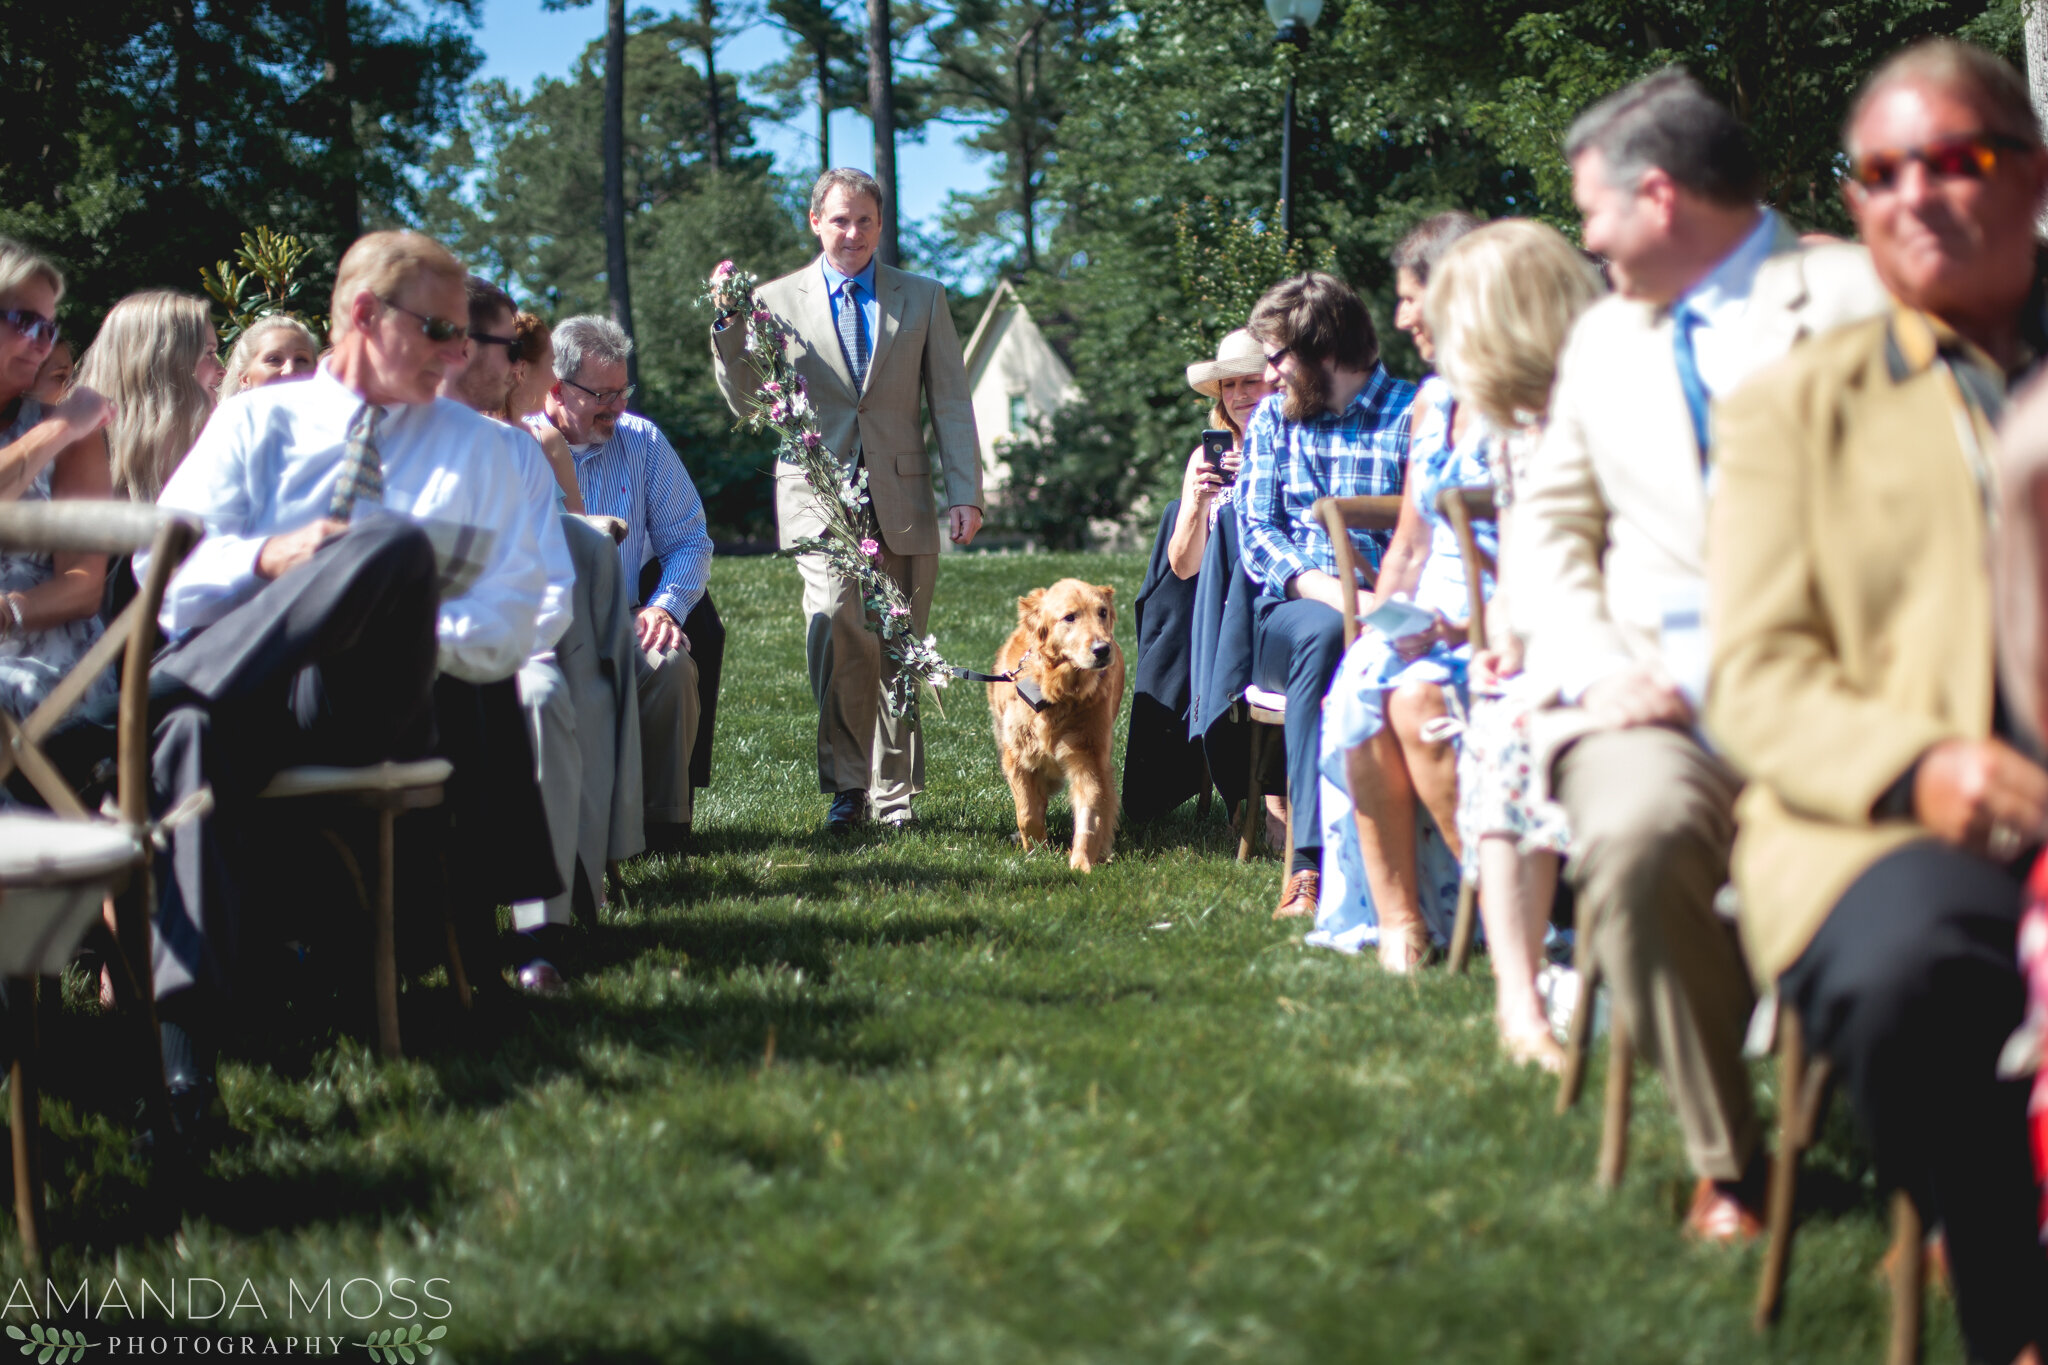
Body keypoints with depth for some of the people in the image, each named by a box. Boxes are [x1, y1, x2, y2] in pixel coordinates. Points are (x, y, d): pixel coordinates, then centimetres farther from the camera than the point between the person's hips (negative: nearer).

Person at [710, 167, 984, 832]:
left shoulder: (923, 298, 11)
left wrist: (966, 493, 0)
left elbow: (951, 402, 9)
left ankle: (894, 792, 21)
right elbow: (748, 404, 7)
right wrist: (729, 330, -9)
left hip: (901, 498, 2)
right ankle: (846, 783, -13)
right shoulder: (776, 299, 8)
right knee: (838, 622, -23)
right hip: (820, 496, -2)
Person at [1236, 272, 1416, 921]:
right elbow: (1256, 532, 7)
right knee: (1323, 635, -35)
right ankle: (1312, 858, -43)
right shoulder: (1271, 420, 19)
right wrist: (1326, 591, -13)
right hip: (1285, 616, 2)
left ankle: (1311, 867, -39)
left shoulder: (1414, 415, 6)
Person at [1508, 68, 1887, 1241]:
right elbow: (1549, 526, 21)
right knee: (1634, 834, -32)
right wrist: (1599, 672, 1)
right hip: (1653, 701, 4)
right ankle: (1727, 1160, -13)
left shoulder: (1857, 297, 5)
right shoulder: (1606, 334, 24)